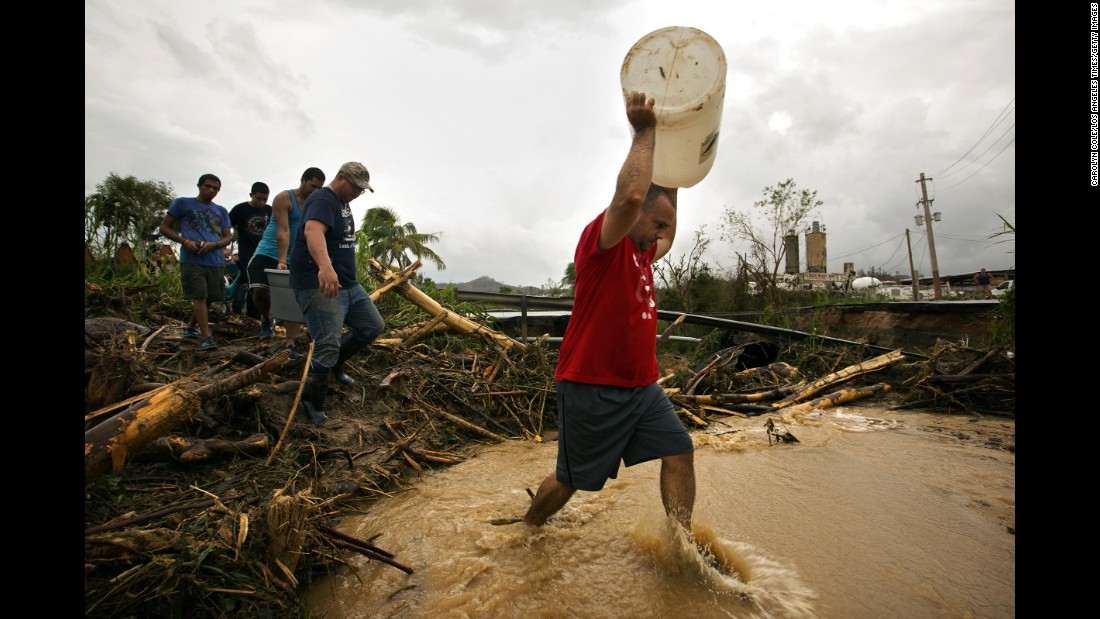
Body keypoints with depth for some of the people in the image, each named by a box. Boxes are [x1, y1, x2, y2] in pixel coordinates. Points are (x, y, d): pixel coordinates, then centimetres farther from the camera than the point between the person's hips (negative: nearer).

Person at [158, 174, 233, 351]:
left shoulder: (221, 211, 20)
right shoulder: (182, 203, 11)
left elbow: (228, 237, 14)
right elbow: (164, 227, 9)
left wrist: (213, 244, -8)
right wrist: (185, 241, -9)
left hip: (216, 261, 4)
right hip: (192, 260, -4)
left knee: (208, 298, 10)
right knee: (199, 296, -12)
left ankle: (190, 327, 31)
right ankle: (206, 337, -15)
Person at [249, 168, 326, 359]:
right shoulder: (284, 198, -12)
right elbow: (283, 231, -22)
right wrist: (281, 262, -28)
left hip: (295, 259, 4)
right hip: (268, 254, -3)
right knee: (259, 290, -18)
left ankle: (291, 343, 2)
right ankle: (266, 317, 15)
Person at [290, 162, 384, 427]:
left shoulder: (343, 203, 17)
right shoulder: (322, 200, -15)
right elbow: (312, 231, -37)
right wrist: (324, 266, -54)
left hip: (347, 284, 10)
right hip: (318, 286, -10)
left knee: (373, 326, 9)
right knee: (328, 345, -10)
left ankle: (334, 364, 28)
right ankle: (312, 403, 8)